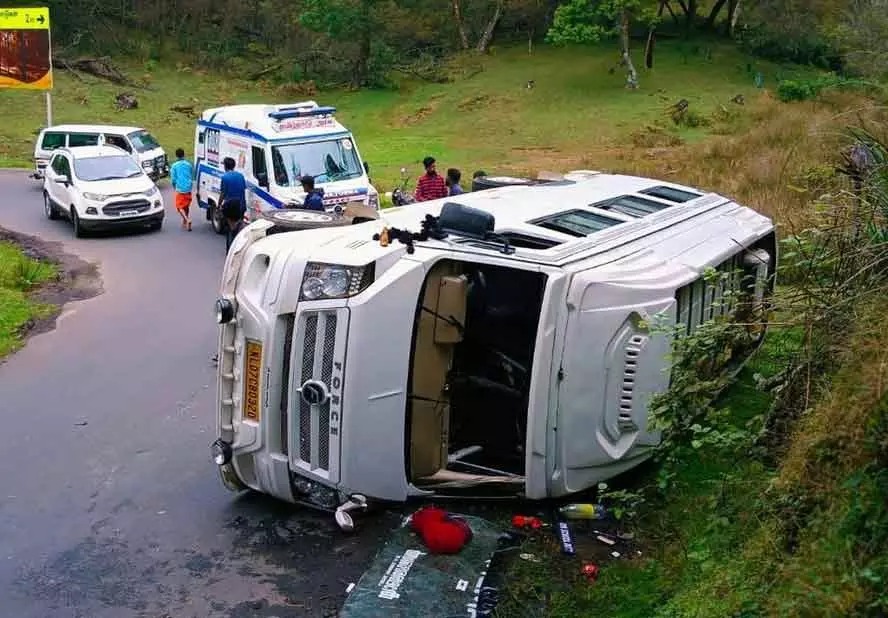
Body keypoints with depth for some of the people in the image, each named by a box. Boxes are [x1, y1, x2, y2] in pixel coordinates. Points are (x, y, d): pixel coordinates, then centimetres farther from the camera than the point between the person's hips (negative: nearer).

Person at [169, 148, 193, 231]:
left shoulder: (174, 166, -4)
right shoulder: (188, 165, 7)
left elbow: (173, 179, -2)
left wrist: (174, 188, 16)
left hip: (180, 189, -4)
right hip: (188, 189, 4)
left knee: (180, 207, 0)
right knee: (186, 206, 17)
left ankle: (187, 220, -21)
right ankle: (184, 222, 25)